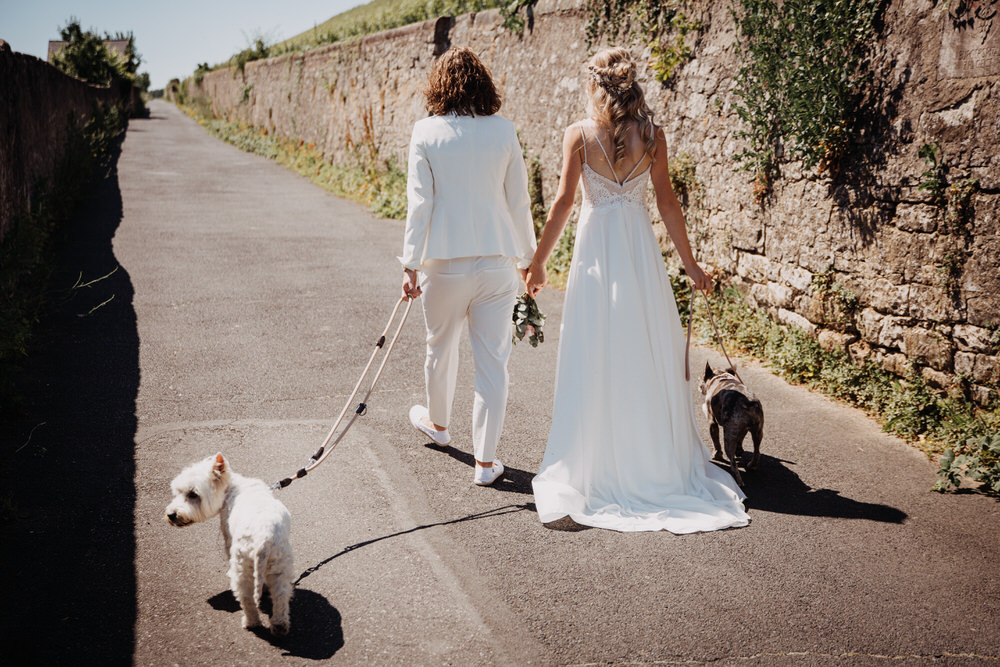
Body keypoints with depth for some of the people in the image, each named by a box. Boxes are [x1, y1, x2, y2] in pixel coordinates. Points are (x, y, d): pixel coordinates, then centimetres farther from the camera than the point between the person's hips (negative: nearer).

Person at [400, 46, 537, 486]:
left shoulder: (426, 132, -5)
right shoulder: (504, 131, 0)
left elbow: (420, 202, -7)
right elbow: (519, 202, 4)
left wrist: (411, 264, -4)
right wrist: (528, 257, 15)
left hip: (445, 261, -1)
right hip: (497, 260, 1)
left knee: (441, 347, 21)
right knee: (493, 359, 4)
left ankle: (438, 424, 45)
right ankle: (486, 461, 7)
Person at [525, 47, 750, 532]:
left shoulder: (578, 134, -5)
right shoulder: (651, 134, 0)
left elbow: (563, 202, -8)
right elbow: (666, 202, 0)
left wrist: (539, 261, -1)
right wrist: (689, 261, 7)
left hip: (595, 247, -2)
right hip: (640, 247, 2)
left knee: (594, 360, 6)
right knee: (647, 356, 11)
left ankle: (595, 463, 13)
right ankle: (656, 460, 19)